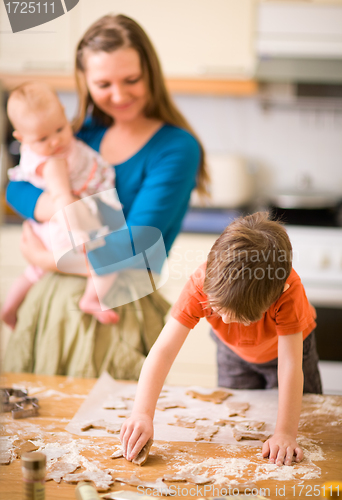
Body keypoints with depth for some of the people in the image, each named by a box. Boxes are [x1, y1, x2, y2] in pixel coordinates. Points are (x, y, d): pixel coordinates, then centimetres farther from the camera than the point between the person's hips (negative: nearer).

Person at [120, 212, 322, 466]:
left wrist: (285, 433, -51)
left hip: (283, 347, -1)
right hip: (234, 351, 1)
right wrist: (142, 414, -54)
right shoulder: (202, 284, -41)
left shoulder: (289, 292, -46)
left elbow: (290, 367, -45)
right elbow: (163, 351, -45)